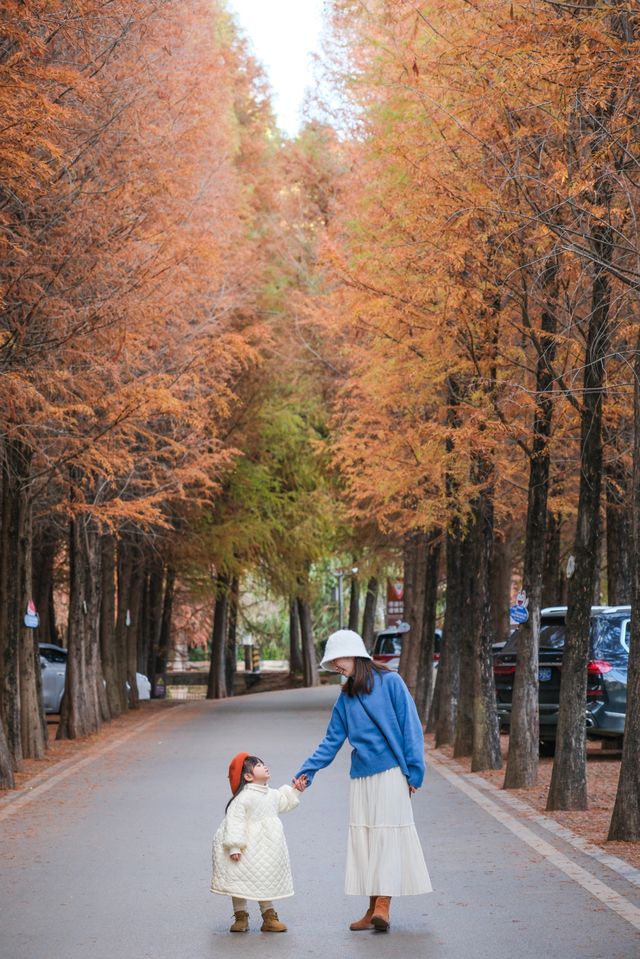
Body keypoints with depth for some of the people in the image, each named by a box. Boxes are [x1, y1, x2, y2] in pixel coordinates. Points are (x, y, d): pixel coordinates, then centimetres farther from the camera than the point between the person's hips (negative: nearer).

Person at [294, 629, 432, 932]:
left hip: (390, 773, -6)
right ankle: (373, 908, 8)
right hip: (361, 777, 6)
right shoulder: (346, 697, 13)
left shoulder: (389, 682, -3)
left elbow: (410, 727, -5)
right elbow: (332, 741, 14)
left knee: (388, 835, -6)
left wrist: (414, 770, -10)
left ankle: (383, 904, -7)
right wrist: (307, 771, 4)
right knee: (363, 837, 4)